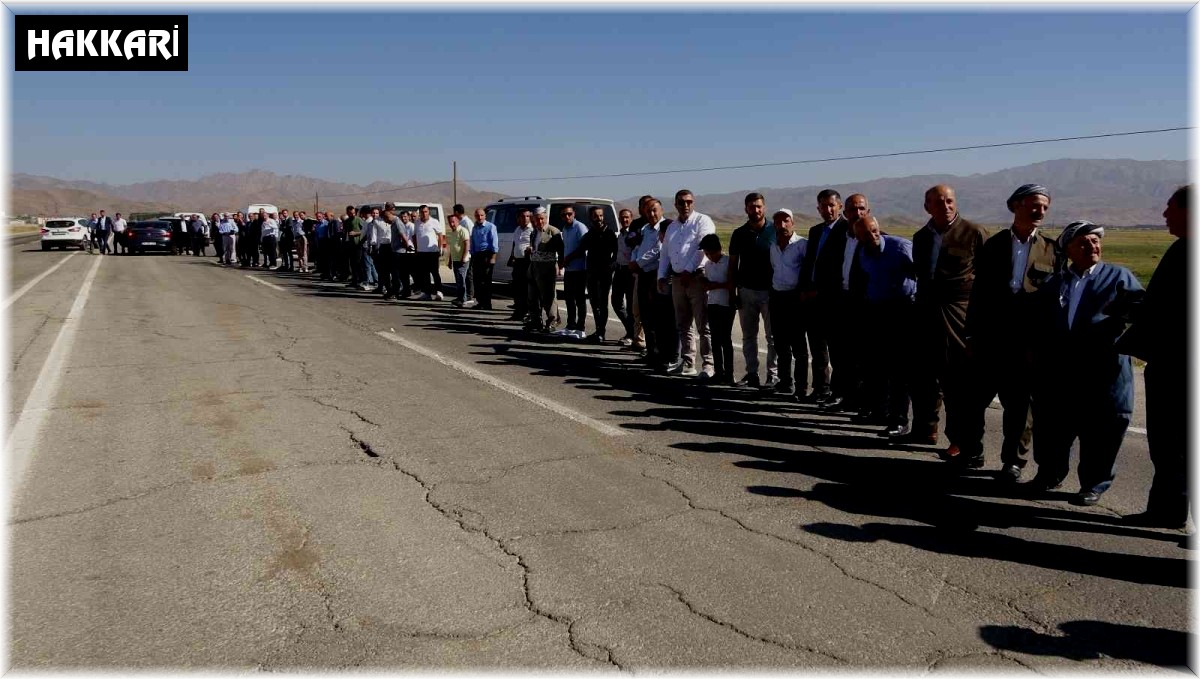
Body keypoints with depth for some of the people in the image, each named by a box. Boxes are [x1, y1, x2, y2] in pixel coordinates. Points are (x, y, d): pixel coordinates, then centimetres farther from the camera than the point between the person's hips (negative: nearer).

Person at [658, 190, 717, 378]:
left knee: (704, 325, -7)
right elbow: (665, 254, 22)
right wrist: (662, 276, 12)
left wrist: (688, 270, -17)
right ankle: (687, 363, 18)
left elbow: (702, 249, -14)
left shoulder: (702, 221, -3)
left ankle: (708, 364, -3)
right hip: (677, 279, 7)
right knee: (683, 325, 11)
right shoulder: (672, 227, 19)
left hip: (697, 277, -7)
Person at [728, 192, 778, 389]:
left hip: (770, 291, -3)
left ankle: (773, 374, 7)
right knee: (748, 335, 9)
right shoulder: (739, 234, 5)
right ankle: (751, 373, 16)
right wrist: (732, 291, 3)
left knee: (773, 335, 2)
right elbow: (732, 264, 9)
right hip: (746, 291, 3)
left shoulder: (775, 230, -4)